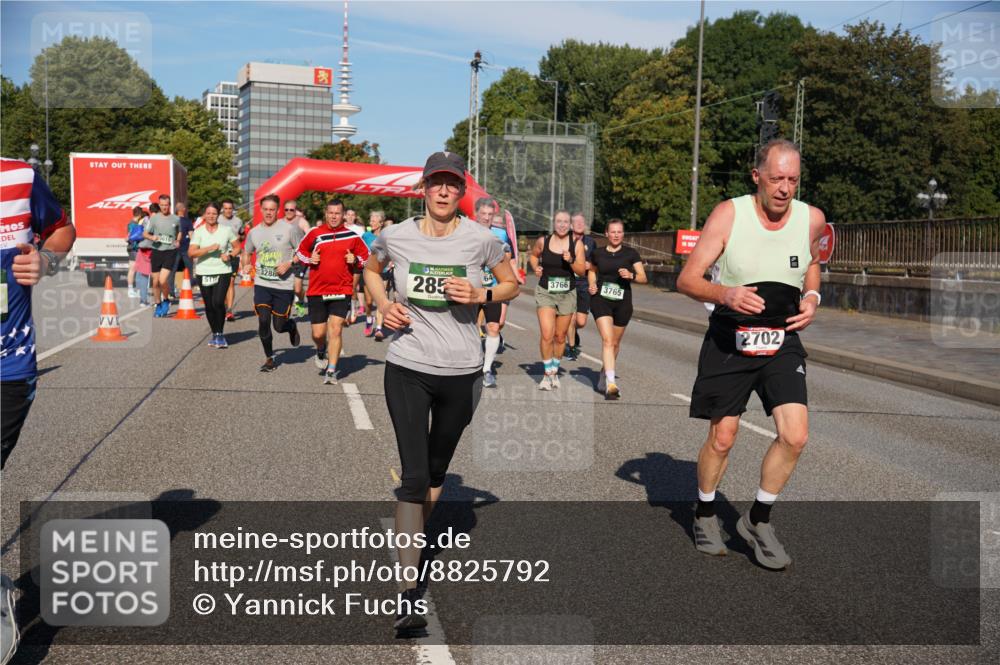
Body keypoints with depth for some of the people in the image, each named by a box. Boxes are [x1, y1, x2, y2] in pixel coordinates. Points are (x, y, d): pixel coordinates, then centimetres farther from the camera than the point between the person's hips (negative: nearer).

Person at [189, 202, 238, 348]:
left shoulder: (226, 230, 2)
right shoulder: (198, 232, 1)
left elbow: (237, 247, 12)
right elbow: (191, 252, -9)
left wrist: (229, 255, -8)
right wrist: (209, 248, -19)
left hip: (223, 272, -1)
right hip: (204, 273, 2)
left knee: (218, 302, -16)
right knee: (209, 305, 7)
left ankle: (220, 334, 0)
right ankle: (215, 334, 24)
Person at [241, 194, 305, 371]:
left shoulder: (290, 229, -6)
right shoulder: (254, 232, 7)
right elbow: (246, 252, 24)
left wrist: (289, 263, -16)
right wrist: (245, 266, 4)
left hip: (284, 285, -3)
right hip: (262, 284, 3)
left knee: (279, 327, 2)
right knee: (263, 322, -8)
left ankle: (292, 326, 40)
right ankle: (269, 359, 11)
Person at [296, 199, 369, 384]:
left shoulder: (352, 236, 2)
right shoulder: (314, 234, 4)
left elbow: (366, 257, 12)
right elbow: (301, 251, 18)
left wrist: (355, 260, -8)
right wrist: (309, 259, -3)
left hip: (342, 291, -1)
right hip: (317, 290, 1)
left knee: (336, 329, -10)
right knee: (318, 333, 3)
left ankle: (331, 371, -1)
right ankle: (321, 351, 39)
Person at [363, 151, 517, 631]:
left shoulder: (480, 239, -5)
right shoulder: (395, 236, -2)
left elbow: (511, 285, 9)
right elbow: (370, 269, 18)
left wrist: (479, 295, -12)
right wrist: (383, 304, -2)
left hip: (461, 371, 1)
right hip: (407, 369, -1)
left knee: (436, 470, 16)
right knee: (414, 476, -10)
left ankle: (412, 540, 45)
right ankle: (408, 591, -6)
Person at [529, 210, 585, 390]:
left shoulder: (576, 244, -3)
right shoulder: (543, 241, -2)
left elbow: (581, 270, -3)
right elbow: (533, 255, 19)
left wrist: (571, 261, -20)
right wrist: (536, 268, 0)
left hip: (567, 294, 1)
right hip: (545, 292, -1)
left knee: (560, 336, 11)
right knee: (547, 335, -15)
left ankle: (555, 371, 31)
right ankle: (548, 374, -2)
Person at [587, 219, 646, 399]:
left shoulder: (631, 254, 1)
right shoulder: (598, 253, 4)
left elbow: (643, 278, 1)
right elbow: (591, 270, 23)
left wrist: (631, 276, -19)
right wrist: (592, 285, 3)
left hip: (622, 302, 1)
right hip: (601, 300, -1)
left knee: (615, 342, 13)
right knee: (607, 340, -17)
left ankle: (604, 375, 36)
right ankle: (611, 384, -23)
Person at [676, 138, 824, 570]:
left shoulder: (812, 218, -4)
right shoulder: (729, 214, -13)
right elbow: (687, 280, -13)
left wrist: (812, 297, -1)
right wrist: (725, 294, -32)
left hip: (782, 340, 3)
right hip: (729, 339, -2)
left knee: (795, 436, -10)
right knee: (722, 438, 3)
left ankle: (758, 521, 12)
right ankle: (705, 515, 30)